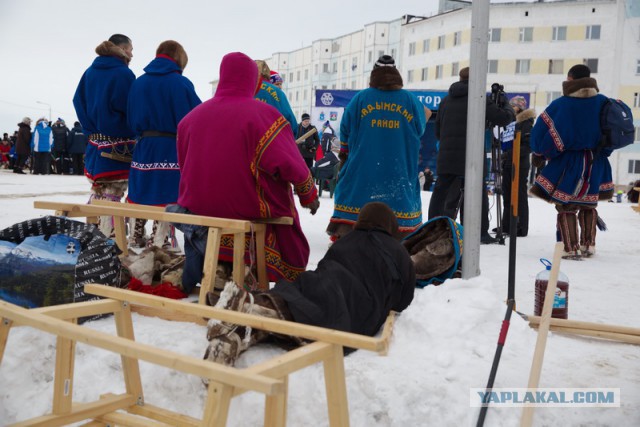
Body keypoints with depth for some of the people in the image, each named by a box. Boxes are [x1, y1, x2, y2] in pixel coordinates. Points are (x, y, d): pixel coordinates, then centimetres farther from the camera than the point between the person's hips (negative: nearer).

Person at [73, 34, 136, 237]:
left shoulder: (90, 72, 10)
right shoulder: (124, 73, -11)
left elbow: (79, 101, 9)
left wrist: (91, 128, 12)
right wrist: (132, 134, 2)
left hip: (95, 142, 7)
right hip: (118, 146, -7)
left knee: (97, 194, 16)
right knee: (112, 197, -4)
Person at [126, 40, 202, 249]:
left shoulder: (138, 83, 7)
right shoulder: (180, 83, -9)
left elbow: (131, 119, 11)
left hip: (144, 149, 5)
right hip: (173, 151, -5)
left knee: (139, 198, 16)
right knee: (166, 201, 0)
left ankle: (133, 244, 27)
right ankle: (158, 245, 3)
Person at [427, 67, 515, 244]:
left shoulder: (446, 100, 14)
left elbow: (437, 131, 16)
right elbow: (503, 118, -2)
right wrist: (506, 104, 17)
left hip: (445, 158, 4)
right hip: (470, 158, -4)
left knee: (440, 193, 7)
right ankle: (482, 233, 6)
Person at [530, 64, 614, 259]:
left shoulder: (560, 104, -11)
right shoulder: (603, 102, 1)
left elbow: (541, 131, -8)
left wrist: (539, 153, 7)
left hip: (567, 162, -4)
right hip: (596, 163, 4)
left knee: (566, 207, 4)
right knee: (588, 205, 18)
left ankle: (570, 248, -1)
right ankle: (588, 245, 22)